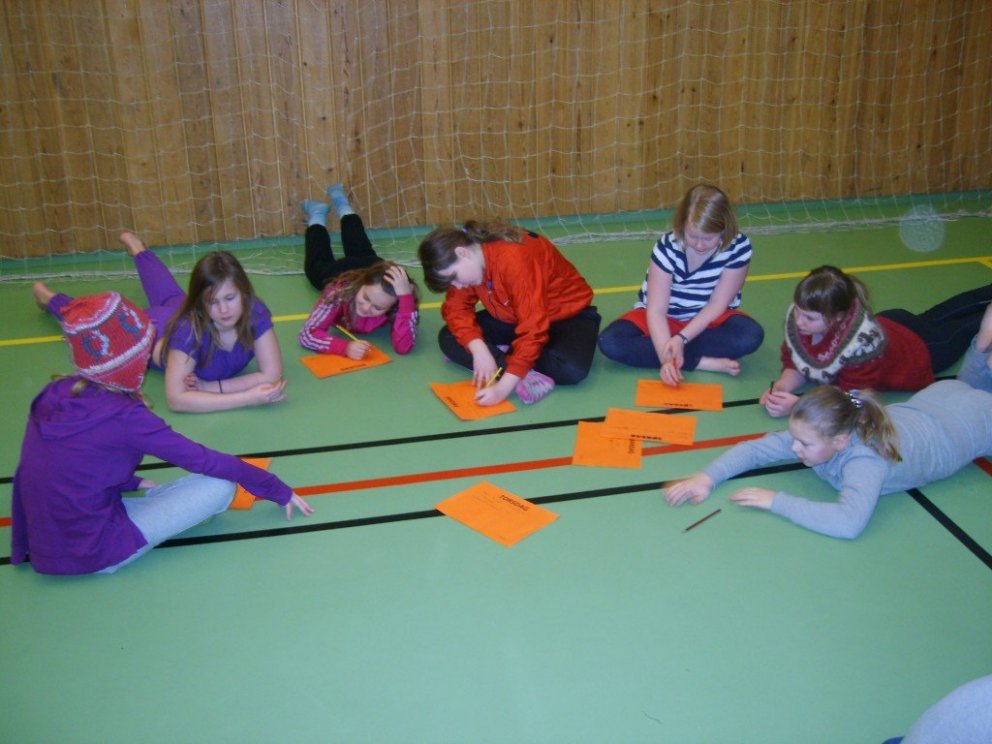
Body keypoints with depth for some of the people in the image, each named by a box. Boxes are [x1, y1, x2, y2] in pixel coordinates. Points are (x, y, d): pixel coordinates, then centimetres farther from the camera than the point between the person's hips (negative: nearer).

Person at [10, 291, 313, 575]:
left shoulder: (53, 395, -3)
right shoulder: (125, 416, -21)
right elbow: (206, 461, -13)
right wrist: (279, 491, -2)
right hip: (92, 555, -6)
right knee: (220, 485, -11)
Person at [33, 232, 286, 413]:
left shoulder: (255, 312, -41)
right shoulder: (189, 327, -48)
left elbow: (272, 376, -40)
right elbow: (176, 398, -51)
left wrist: (206, 386, -46)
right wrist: (248, 397, -58)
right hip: (152, 328, -3)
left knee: (170, 297, 36)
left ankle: (136, 248, 63)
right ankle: (49, 298, 55)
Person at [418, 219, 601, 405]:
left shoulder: (515, 259, -35)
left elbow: (533, 329, -38)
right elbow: (456, 307, -10)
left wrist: (504, 386, -42)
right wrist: (478, 350, -30)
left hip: (567, 315, -6)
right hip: (512, 318, 7)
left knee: (571, 368, -37)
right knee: (449, 338, -14)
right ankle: (527, 376, -27)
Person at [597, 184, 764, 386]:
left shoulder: (738, 247, -20)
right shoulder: (667, 247, -22)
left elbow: (717, 305, -16)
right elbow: (656, 310, -25)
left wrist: (681, 338, -30)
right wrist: (666, 357, -39)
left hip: (709, 319, 0)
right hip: (665, 318, 0)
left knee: (751, 335, -31)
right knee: (610, 342, -27)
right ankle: (707, 362, -27)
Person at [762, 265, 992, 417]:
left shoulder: (864, 341, -51)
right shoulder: (797, 315, -34)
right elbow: (794, 364, -19)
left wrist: (797, 405, -54)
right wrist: (780, 389, -40)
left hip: (922, 349, -5)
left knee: (966, 328, 27)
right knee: (936, 317, 34)